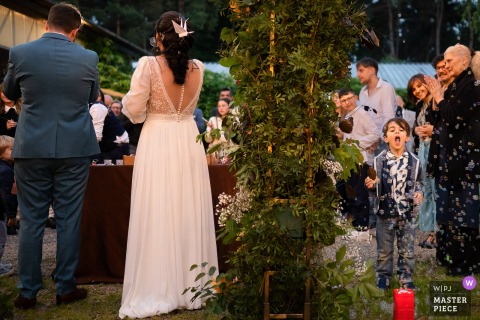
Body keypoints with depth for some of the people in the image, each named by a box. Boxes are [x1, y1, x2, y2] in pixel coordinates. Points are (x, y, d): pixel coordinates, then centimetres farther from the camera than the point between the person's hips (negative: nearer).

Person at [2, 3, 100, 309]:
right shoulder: (89, 58, -3)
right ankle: (66, 288, 16)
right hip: (75, 149, 0)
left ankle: (28, 292, 13)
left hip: (31, 148, 0)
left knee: (31, 221, 7)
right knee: (69, 220, 8)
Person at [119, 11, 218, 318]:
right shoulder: (198, 68, 3)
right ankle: (191, 286, 20)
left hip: (157, 143, -4)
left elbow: (133, 109, -8)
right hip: (189, 143, 4)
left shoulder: (149, 65, -11)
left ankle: (157, 291, 8)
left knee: (157, 215, 2)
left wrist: (129, 100, 12)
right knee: (190, 214, 11)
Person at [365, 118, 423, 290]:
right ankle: (383, 277, 26)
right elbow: (374, 185, 1)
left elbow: (418, 182, 10)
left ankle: (406, 278, 26)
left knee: (407, 250, 10)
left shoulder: (414, 161, -3)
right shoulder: (379, 160, -6)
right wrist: (370, 184, -21)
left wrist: (419, 193, -9)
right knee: (384, 250, 10)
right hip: (385, 212, -1)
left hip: (407, 213, 1)